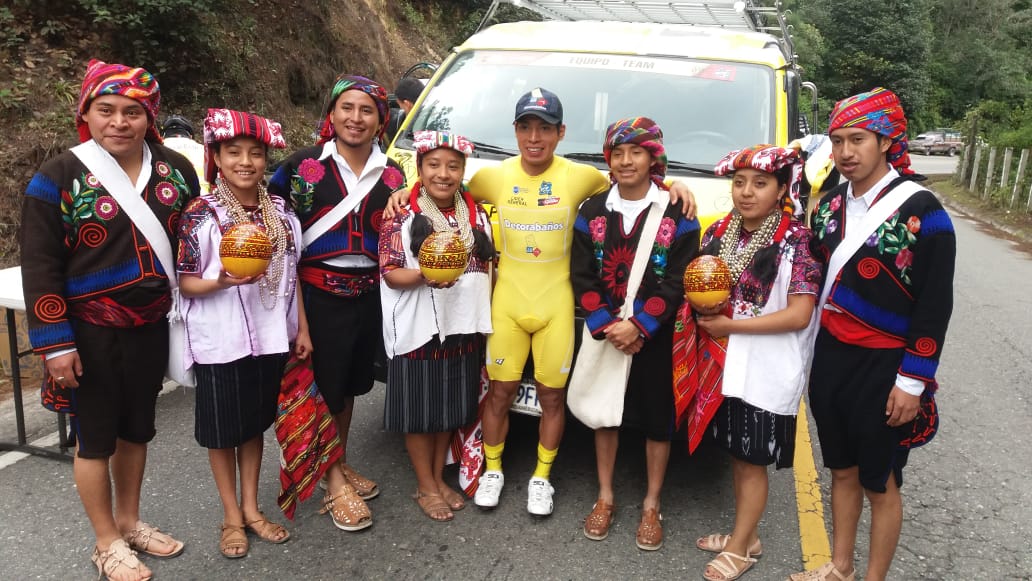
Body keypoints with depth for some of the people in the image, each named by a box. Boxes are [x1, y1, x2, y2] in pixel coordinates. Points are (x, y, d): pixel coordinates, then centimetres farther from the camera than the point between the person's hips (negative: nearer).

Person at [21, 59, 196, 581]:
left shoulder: (175, 169, 1)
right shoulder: (60, 177, -11)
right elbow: (40, 267, -10)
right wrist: (55, 343, -13)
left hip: (151, 327, 4)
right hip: (90, 335, -4)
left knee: (136, 429, 18)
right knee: (96, 437, 9)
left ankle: (129, 521, 38)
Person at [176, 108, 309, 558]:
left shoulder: (281, 211, 3)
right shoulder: (199, 215, -11)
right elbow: (185, 283, -8)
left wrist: (302, 328, 8)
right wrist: (222, 281, -27)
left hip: (270, 337, 4)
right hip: (220, 342, -4)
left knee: (255, 423, 17)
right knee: (223, 430, 10)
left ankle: (251, 508, 32)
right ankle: (231, 516, 28)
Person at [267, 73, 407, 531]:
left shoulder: (392, 175, 6)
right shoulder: (303, 165, -4)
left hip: (369, 294, 4)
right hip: (318, 293, -4)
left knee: (351, 382, 16)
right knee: (323, 384, 3)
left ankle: (342, 465, 35)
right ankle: (334, 485, 16)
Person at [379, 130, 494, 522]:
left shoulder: (477, 214, 6)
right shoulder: (403, 215, -8)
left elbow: (489, 267, 13)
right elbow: (389, 273, -11)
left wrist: (487, 319, 8)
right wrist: (424, 276, -29)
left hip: (463, 328, 5)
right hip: (418, 329, -4)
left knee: (452, 408, 15)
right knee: (420, 410, 6)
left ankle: (439, 478, 32)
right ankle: (425, 486, 24)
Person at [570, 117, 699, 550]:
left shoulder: (677, 214, -5)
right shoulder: (592, 211, 3)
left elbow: (678, 282, -10)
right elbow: (581, 276, -2)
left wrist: (637, 326, -18)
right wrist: (606, 327, -13)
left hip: (656, 337, -2)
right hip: (603, 334, 2)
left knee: (657, 418, 6)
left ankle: (652, 506, 23)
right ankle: (605, 497, 28)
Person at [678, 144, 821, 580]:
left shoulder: (796, 240, -14)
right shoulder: (719, 232, 4)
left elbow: (799, 315, -18)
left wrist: (730, 325, -17)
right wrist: (705, 310, -8)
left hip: (768, 372, -6)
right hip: (727, 364, 6)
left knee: (753, 460, 6)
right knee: (737, 453, 17)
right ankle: (746, 536, 34)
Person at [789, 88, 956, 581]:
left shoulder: (920, 210, -12)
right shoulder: (830, 206, 5)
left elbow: (935, 306, -12)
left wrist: (912, 382, -13)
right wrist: (815, 356, 9)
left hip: (883, 367, -5)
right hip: (830, 357, 6)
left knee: (879, 482, 8)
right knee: (843, 470, 18)